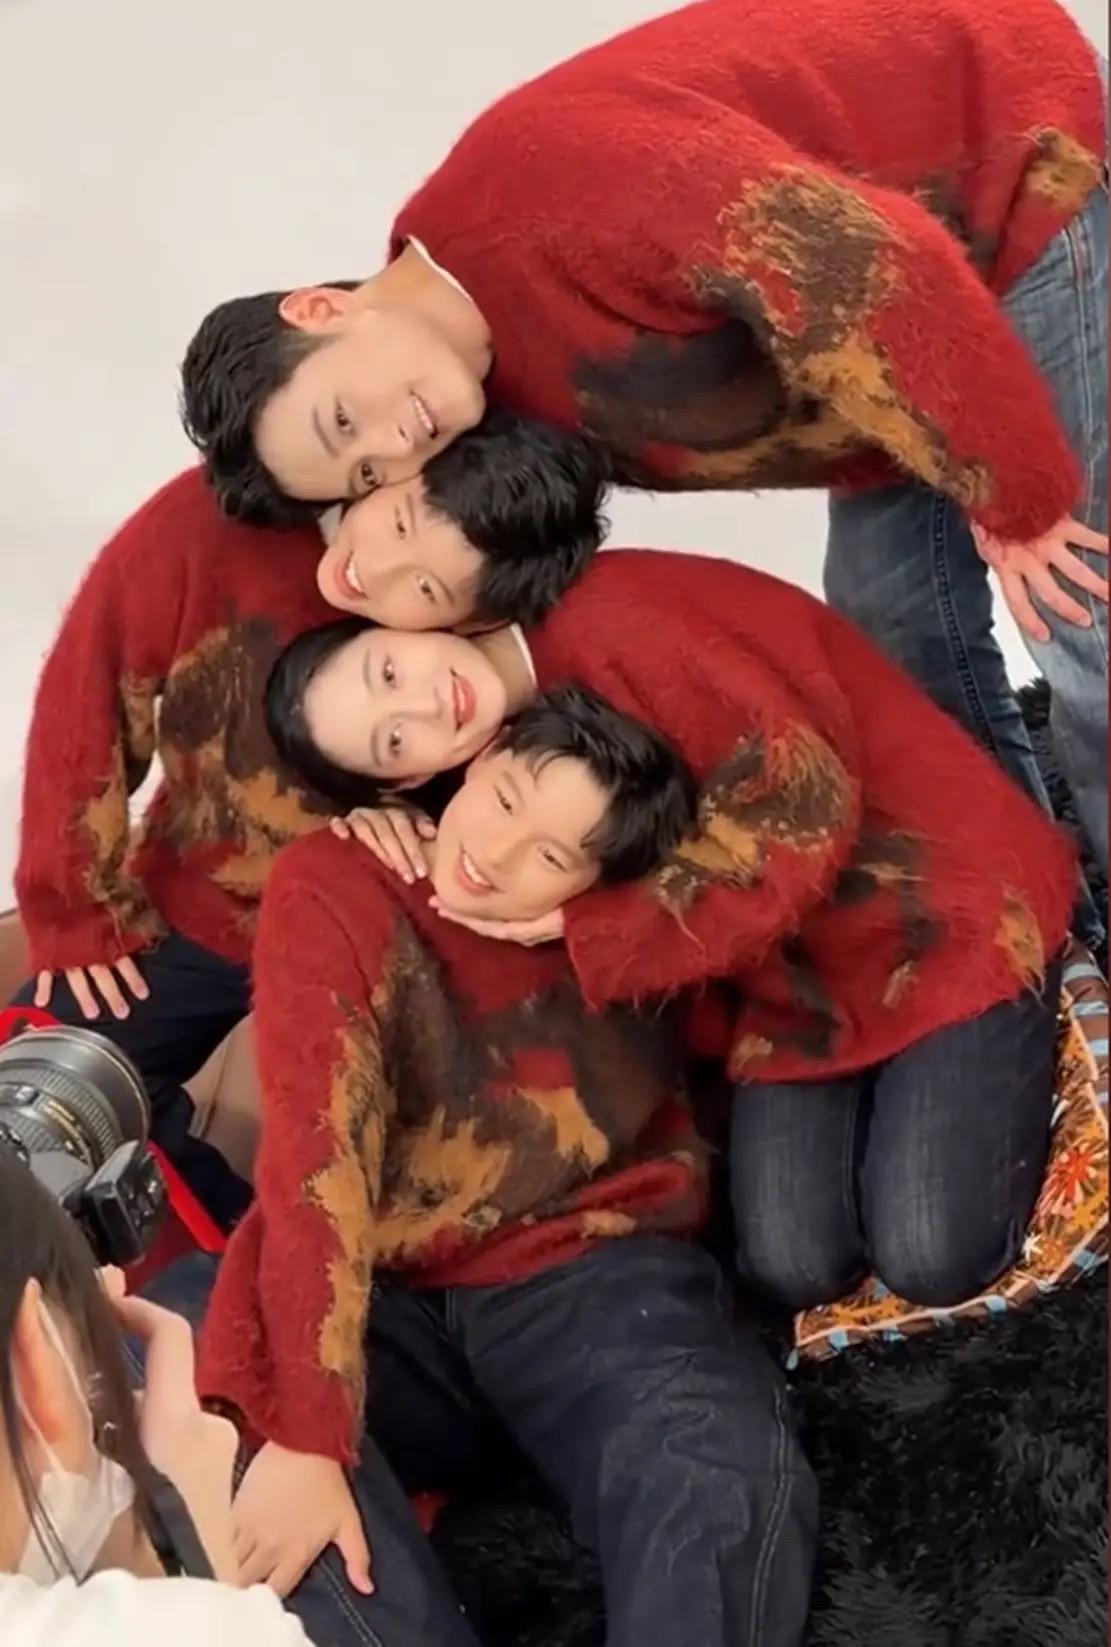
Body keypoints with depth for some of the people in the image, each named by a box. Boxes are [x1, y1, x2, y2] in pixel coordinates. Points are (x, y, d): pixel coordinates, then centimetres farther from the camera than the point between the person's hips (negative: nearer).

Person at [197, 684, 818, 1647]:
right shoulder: (333, 890, -7)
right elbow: (315, 1158, -19)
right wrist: (304, 1437, -30)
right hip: (388, 1300, 0)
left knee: (729, 1486, -34)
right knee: (221, 1485, -33)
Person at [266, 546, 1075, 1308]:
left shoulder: (612, 620, -25)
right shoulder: (507, 756, -2)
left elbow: (800, 794, -27)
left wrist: (585, 923, -24)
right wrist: (393, 823, -11)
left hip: (948, 911, -6)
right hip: (799, 970, 6)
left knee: (934, 1260, -16)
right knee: (793, 1266, -9)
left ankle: (1008, 1067, 12)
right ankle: (880, 1092, 18)